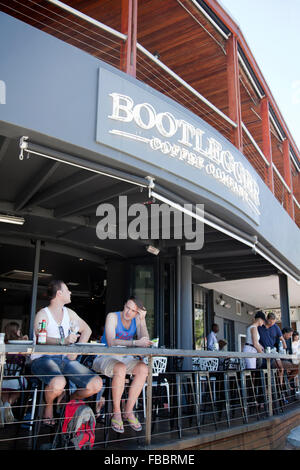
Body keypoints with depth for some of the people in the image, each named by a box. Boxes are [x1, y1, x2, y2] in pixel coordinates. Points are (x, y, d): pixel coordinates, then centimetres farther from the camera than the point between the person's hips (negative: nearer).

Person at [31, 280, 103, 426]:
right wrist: (63, 341, -39)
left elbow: (86, 330, 20)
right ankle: (49, 406, -1)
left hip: (65, 359, 5)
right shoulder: (43, 314, -3)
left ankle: (69, 400, 15)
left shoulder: (69, 313, 16)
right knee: (59, 383, -38)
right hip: (43, 359, -5)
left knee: (96, 384, -15)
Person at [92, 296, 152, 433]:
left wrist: (142, 320, -16)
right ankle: (116, 413, -19)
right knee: (121, 369, -36)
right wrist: (135, 343, -36)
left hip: (125, 358, 5)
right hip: (106, 358, -5)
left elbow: (145, 342, -9)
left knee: (143, 369, -23)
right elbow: (111, 342, -26)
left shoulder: (136, 320, 3)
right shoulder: (113, 316, -12)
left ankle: (128, 411, -14)